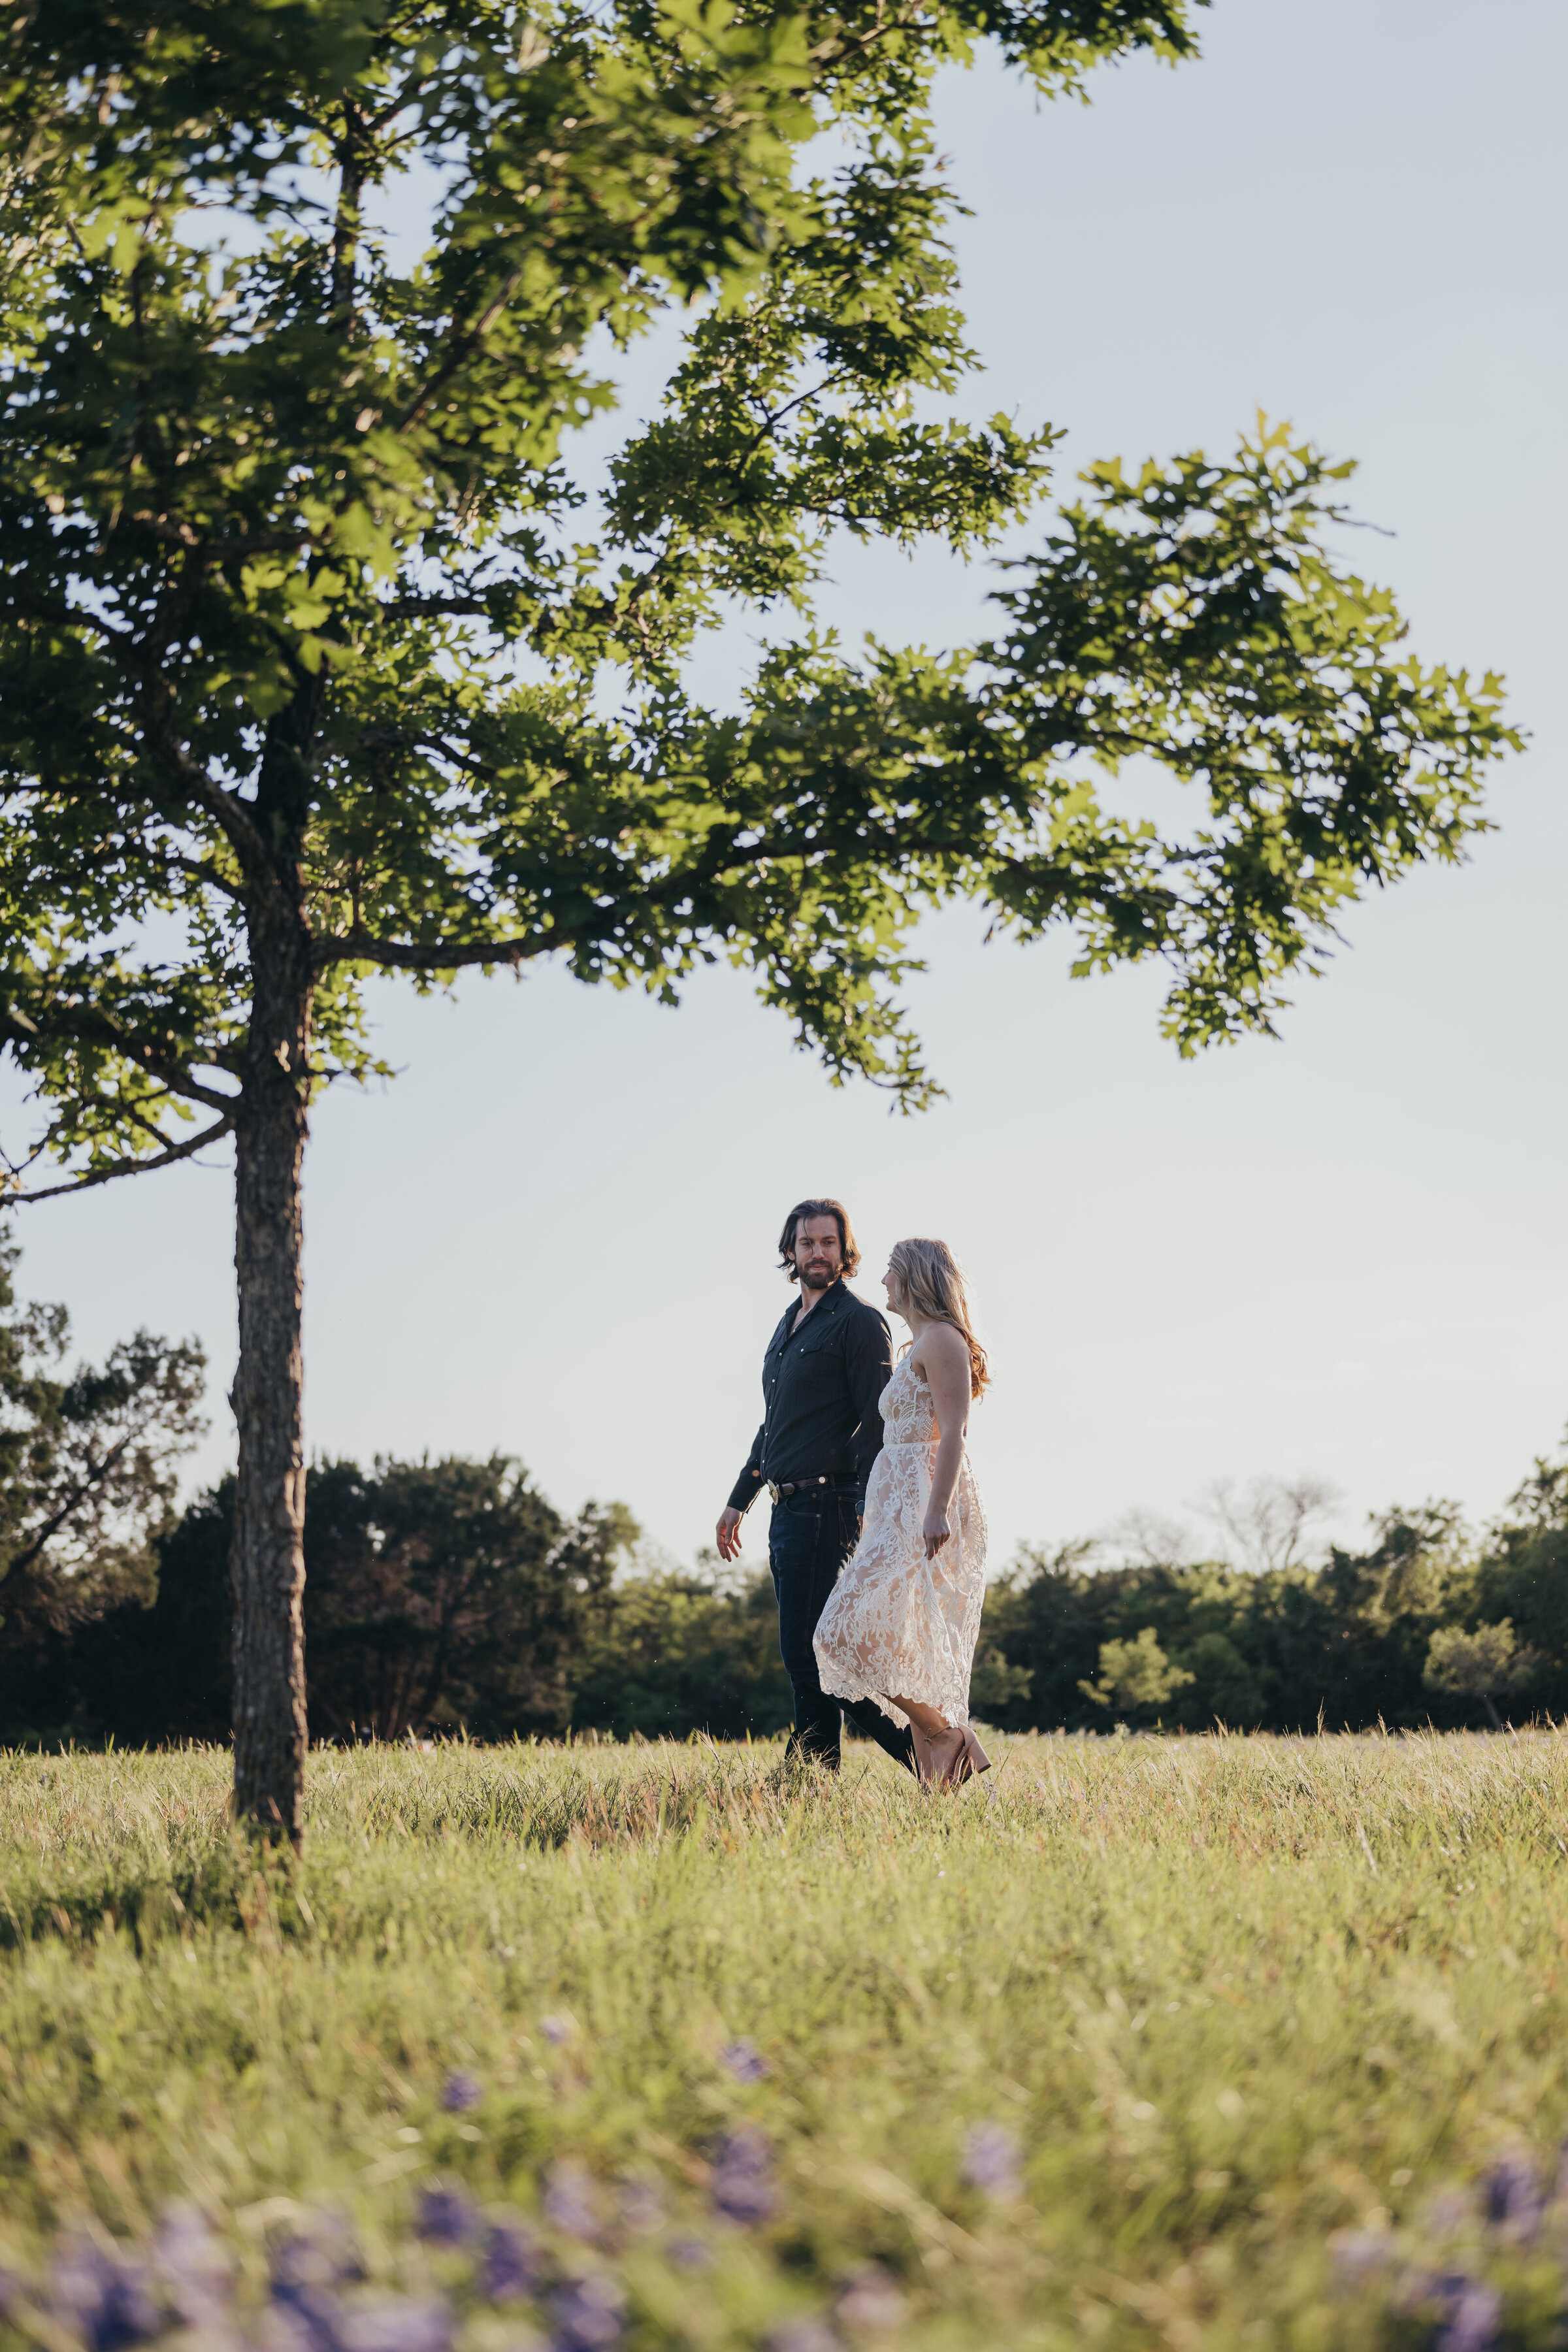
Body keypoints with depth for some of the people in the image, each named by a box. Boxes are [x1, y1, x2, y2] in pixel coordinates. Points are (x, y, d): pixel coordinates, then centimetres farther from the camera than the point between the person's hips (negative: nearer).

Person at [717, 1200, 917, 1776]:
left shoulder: (858, 1322, -7)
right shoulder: (789, 1324, 20)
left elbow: (878, 1421, -14)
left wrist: (868, 1509, -24)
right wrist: (738, 1500, 27)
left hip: (825, 1507, -9)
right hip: (788, 1510, 10)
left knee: (807, 1653, -12)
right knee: (809, 1655, 9)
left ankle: (811, 1778, -9)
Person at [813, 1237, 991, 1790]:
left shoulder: (941, 1339, -7)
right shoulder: (918, 1346, 23)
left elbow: (952, 1432, -17)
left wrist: (937, 1510, -26)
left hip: (926, 1501, -10)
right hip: (901, 1505, 10)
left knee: (859, 1631, -18)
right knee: (912, 1656, 5)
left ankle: (946, 1733, -10)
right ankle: (937, 1781, 3)